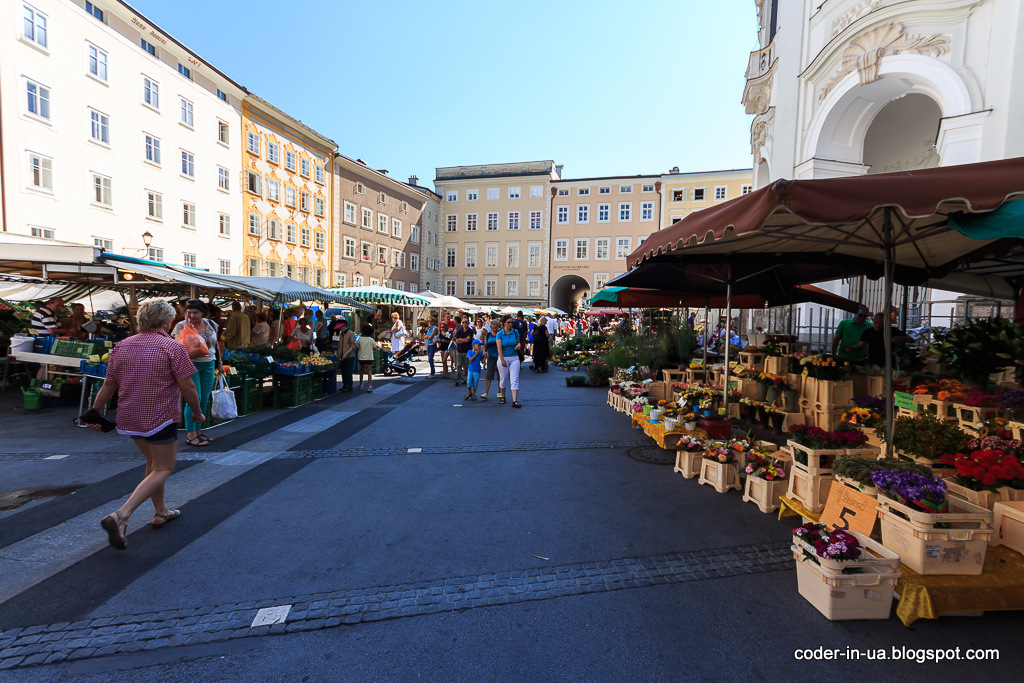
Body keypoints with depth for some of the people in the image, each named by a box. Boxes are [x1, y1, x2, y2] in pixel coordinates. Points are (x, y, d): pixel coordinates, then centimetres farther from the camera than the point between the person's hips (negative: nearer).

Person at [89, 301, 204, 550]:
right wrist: (197, 412, -1)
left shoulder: (121, 347, 5)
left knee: (152, 460, 23)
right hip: (159, 418, -7)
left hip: (129, 418, 7)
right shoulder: (172, 347, -14)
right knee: (163, 468, 4)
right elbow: (187, 386, -14)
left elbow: (108, 385, 9)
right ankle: (120, 515, -12)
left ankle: (160, 511, 32)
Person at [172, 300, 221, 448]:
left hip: (208, 365, 5)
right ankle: (190, 435, 5)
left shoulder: (211, 324, 8)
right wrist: (187, 325, -19)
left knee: (204, 401, 8)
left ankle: (197, 431, 21)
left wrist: (219, 363, 20)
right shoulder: (181, 326, -5)